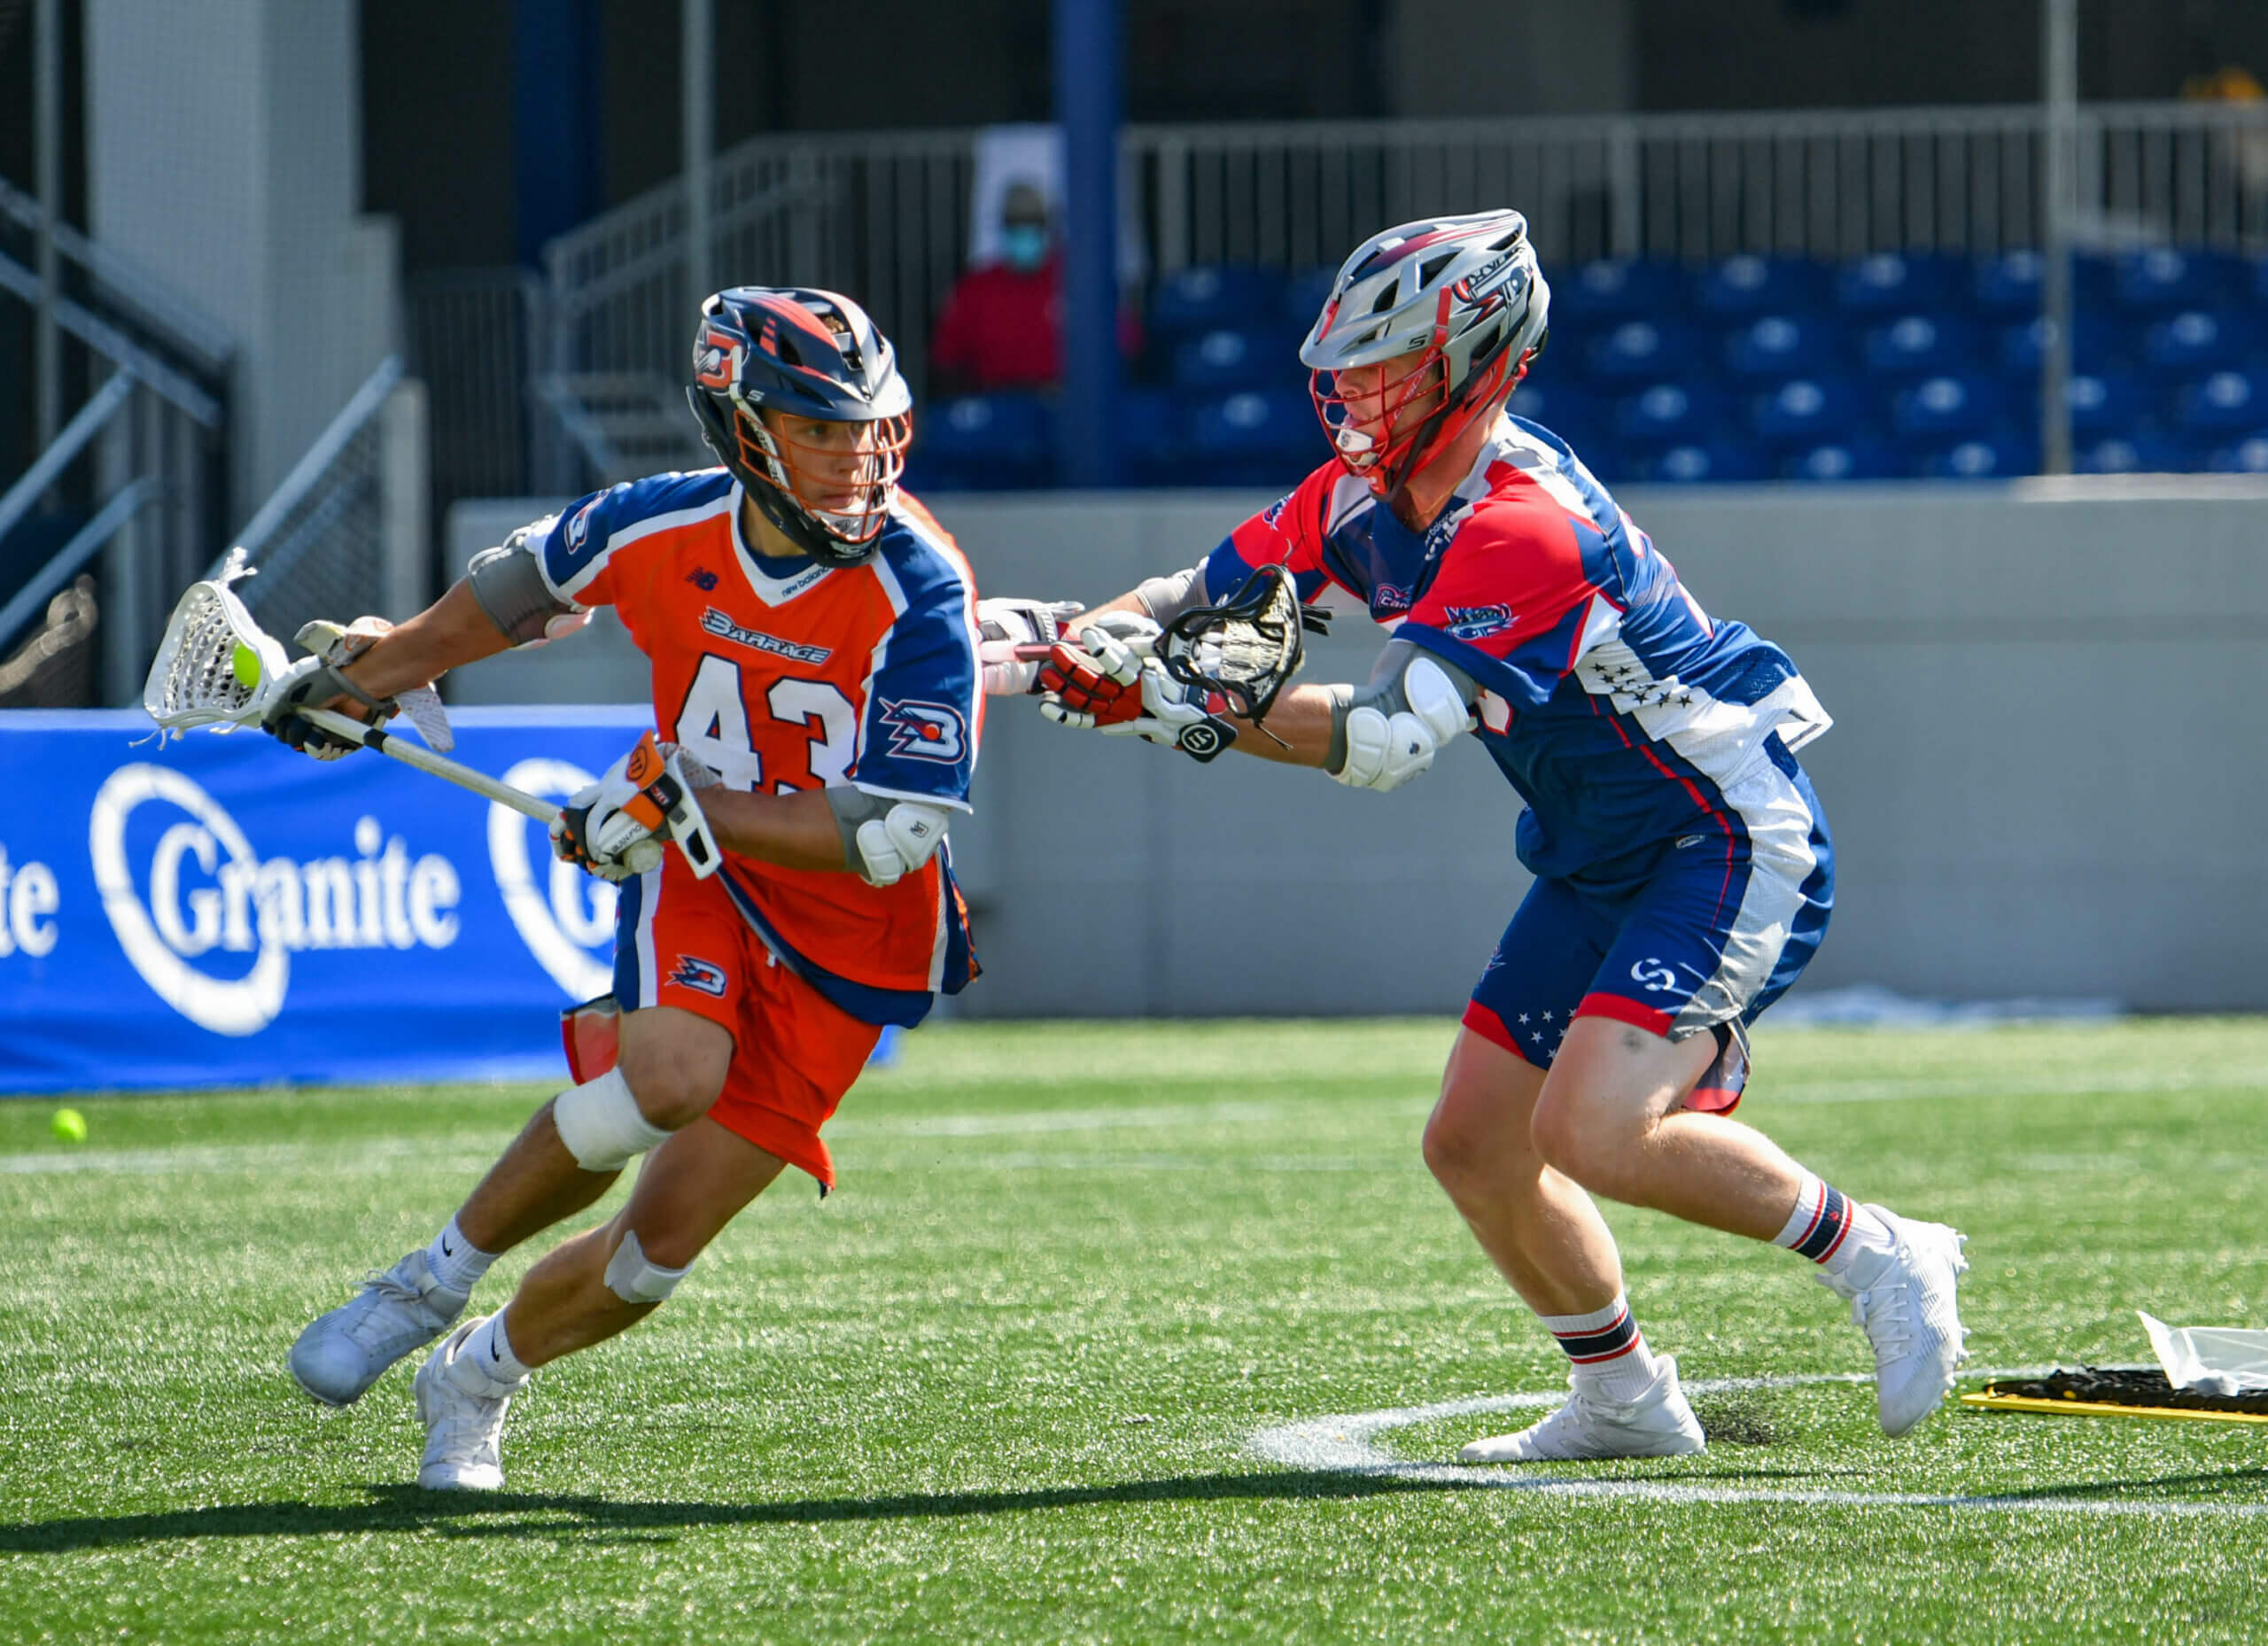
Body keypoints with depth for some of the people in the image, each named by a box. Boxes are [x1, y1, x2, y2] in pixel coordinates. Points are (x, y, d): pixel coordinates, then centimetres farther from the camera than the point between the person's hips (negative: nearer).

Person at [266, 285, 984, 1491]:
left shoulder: (919, 591, -22)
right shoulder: (662, 531, -12)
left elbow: (895, 833, -24)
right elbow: (520, 586, 11)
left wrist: (685, 803, -26)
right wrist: (361, 682, 19)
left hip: (853, 941, -1)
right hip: (695, 876, 1)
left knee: (662, 1244, -5)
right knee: (669, 1075, -32)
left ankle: (477, 1379, 25)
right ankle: (435, 1283, -8)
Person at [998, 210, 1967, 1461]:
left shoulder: (1522, 525, -28)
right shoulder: (1371, 493, 0)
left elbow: (1387, 738, -33)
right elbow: (1212, 591, 8)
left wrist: (1188, 711, -34)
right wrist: (1075, 645, -9)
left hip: (1735, 844, -10)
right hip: (1598, 867, 10)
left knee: (1591, 1132, -24)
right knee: (1473, 1147, 7)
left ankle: (1875, 1260, -6)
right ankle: (1623, 1404, 23)